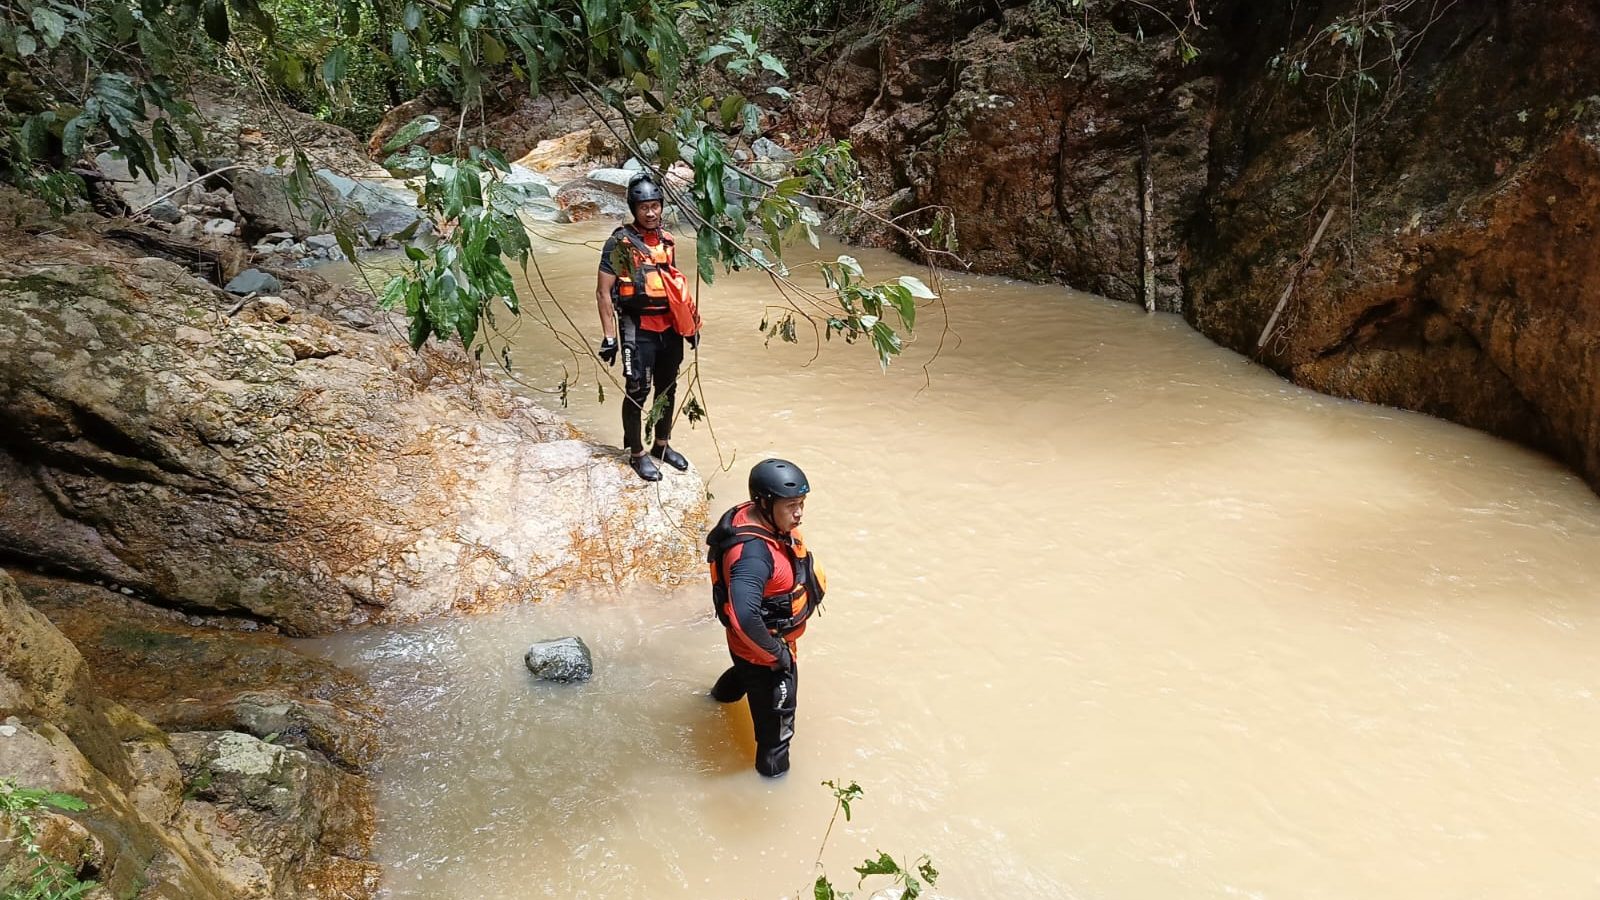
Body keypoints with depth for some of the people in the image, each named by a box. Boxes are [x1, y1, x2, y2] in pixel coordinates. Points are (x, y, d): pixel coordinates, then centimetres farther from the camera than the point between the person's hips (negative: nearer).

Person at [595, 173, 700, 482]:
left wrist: (691, 323, 17)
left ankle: (662, 445, 32)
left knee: (667, 388, 16)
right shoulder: (620, 243, -9)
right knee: (637, 392, -1)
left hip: (670, 327, 6)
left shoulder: (666, 240, 9)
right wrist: (609, 336, -14)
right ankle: (637, 454, 13)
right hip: (639, 329, -6)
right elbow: (603, 292, -10)